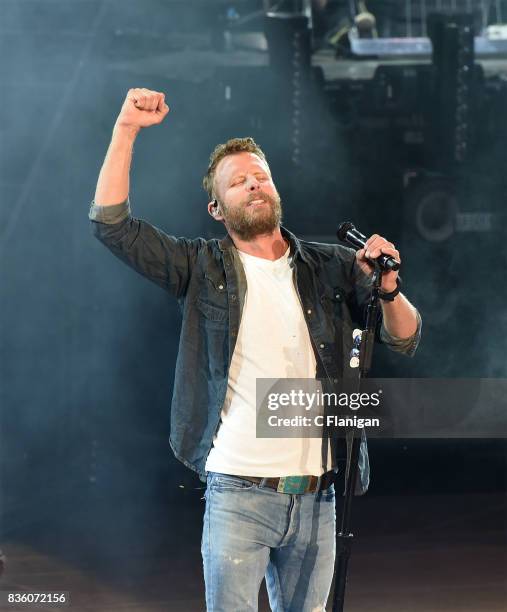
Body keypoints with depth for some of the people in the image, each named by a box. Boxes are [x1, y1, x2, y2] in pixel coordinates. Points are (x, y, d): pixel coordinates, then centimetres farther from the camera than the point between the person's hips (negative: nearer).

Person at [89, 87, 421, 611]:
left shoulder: (330, 268, 11)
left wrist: (387, 288, -12)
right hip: (238, 493, -3)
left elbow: (405, 340, 9)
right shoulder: (204, 269, 4)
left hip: (315, 494, 3)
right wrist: (126, 129, -7)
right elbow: (111, 223, -3)